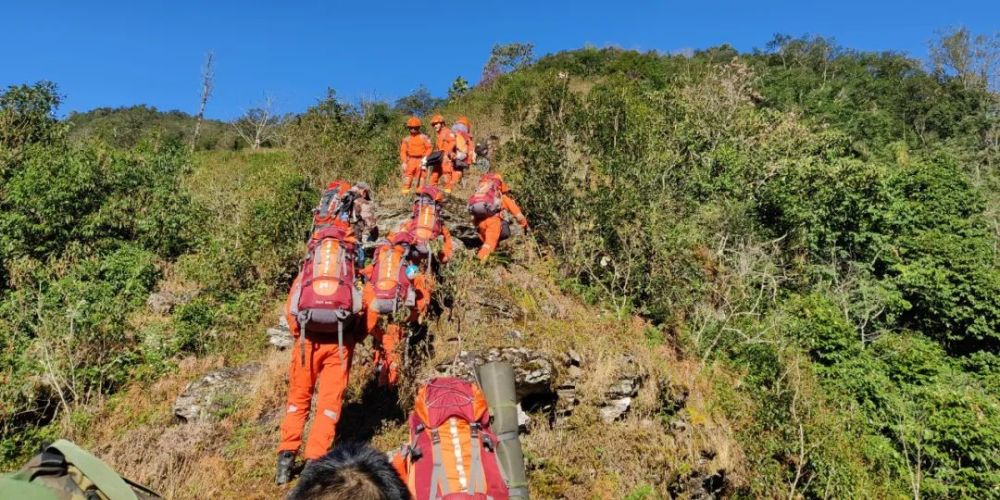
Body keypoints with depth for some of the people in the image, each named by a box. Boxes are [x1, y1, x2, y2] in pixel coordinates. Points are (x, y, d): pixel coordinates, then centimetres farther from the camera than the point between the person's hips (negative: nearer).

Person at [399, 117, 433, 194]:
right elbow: (403, 151, 9)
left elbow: (429, 148, 3)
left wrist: (425, 158, -11)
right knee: (407, 177, -7)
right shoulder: (406, 139, 12)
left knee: (421, 177, -3)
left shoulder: (424, 138, 6)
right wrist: (404, 162, -2)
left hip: (421, 161, -1)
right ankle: (405, 192, -8)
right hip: (411, 161, 1)